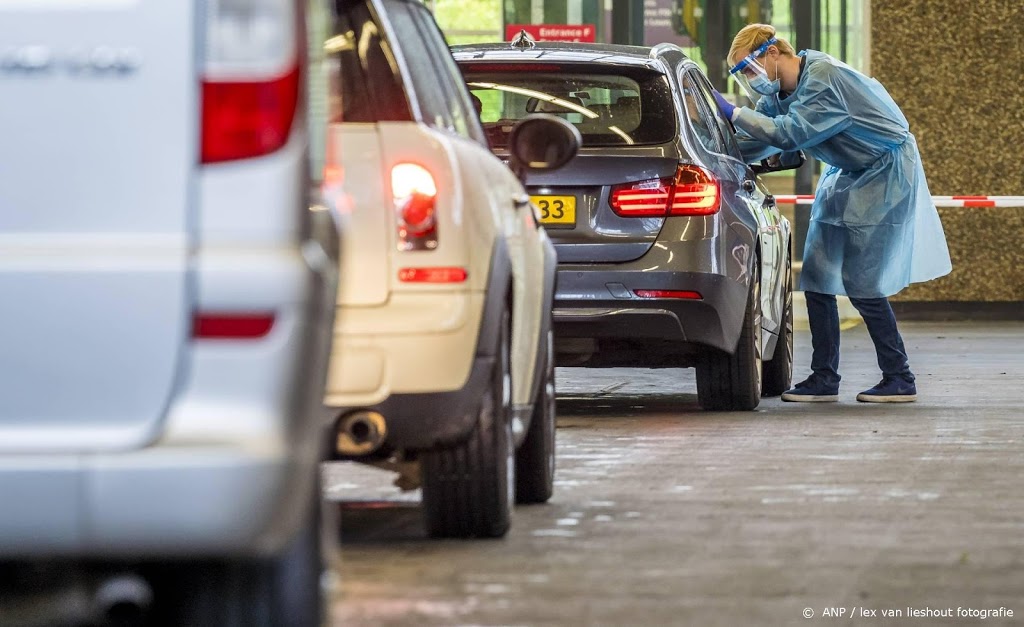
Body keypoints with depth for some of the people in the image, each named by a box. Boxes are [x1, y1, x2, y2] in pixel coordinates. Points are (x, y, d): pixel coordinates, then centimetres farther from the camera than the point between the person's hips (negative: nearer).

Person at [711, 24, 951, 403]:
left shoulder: (824, 77, -25)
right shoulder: (777, 93, 3)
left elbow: (791, 133, -33)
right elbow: (754, 143, 6)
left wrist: (734, 114, -28)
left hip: (887, 172, -9)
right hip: (847, 175, 9)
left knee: (860, 283, -11)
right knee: (816, 277, 3)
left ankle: (900, 380, -3)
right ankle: (824, 379, 8)